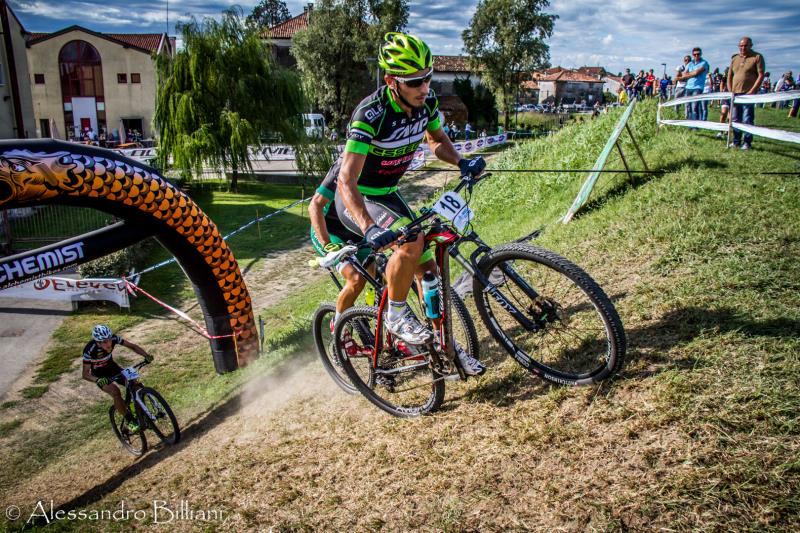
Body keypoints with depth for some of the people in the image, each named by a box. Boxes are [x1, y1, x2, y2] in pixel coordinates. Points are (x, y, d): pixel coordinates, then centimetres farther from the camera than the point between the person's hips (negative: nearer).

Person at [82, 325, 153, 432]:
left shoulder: (113, 339, -26)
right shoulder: (89, 350, -33)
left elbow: (132, 346, -17)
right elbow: (85, 374, -27)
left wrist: (146, 355, -34)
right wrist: (98, 380, -47)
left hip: (111, 366, 4)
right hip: (99, 374, -4)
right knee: (115, 391, -29)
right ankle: (130, 421, -16)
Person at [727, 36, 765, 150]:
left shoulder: (757, 57, -1)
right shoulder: (734, 58, 14)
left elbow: (761, 75, -6)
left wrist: (752, 91, -14)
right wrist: (730, 91, 5)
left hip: (748, 94, -5)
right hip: (735, 94, 5)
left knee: (747, 120, -5)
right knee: (735, 119, 10)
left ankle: (747, 142, 1)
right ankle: (736, 141, 19)